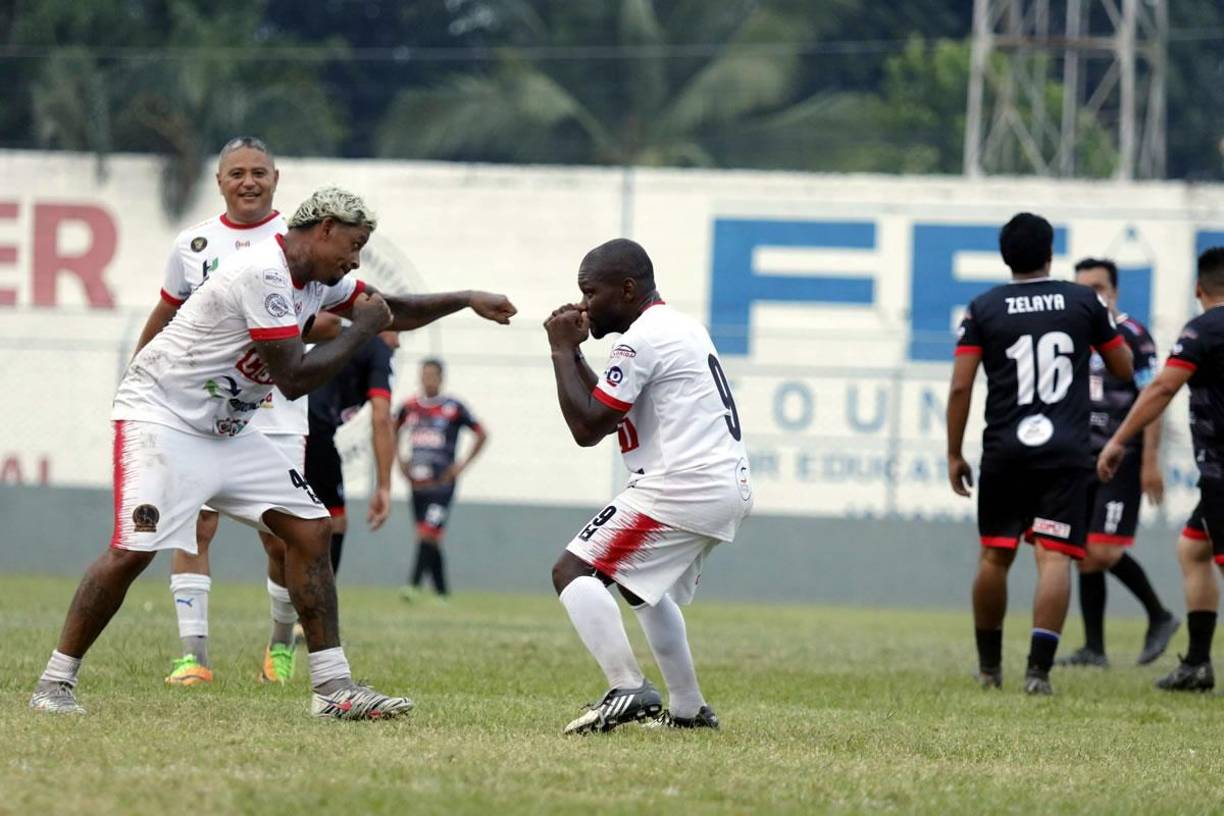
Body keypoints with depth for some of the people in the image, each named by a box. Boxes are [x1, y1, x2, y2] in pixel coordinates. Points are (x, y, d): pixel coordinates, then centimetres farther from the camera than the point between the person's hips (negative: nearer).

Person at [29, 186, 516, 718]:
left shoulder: (318, 276, 7)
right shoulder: (265, 274, -24)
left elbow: (390, 312, 24)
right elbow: (295, 379, -23)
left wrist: (464, 300, 18)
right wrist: (362, 329, -12)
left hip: (228, 434, 10)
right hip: (161, 416, -10)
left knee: (310, 530, 1)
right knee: (133, 550, -23)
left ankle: (333, 687, 5)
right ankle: (55, 683, -11)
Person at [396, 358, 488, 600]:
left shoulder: (453, 408, -4)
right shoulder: (410, 407, 7)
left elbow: (481, 435, 3)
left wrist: (462, 465, -2)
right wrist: (400, 461, 15)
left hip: (442, 482, -5)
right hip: (417, 483, 5)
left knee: (428, 533, -17)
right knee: (429, 538, 8)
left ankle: (414, 584, -23)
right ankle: (441, 591, 15)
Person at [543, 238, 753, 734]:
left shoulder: (643, 339, -11)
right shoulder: (682, 327, 20)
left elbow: (587, 427, -11)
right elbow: (607, 411, 26)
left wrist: (563, 350, -2)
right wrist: (574, 353, 17)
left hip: (683, 486, -11)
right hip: (731, 489, 11)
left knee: (573, 571, -10)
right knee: (643, 584, 31)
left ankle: (628, 689, -23)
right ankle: (687, 708, 31)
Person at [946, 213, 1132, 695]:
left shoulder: (983, 309, 2)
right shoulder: (1083, 302, 3)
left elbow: (960, 388, -2)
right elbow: (1124, 370, 14)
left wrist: (954, 455, 6)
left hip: (1005, 452, 1)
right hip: (1067, 452, -1)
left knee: (995, 556, 14)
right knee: (1054, 557, -6)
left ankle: (988, 665, 25)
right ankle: (1039, 669, -19)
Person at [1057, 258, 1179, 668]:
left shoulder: (1132, 336, -9)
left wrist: (1151, 464, -16)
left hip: (1123, 460, -7)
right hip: (1085, 460, 7)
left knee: (1103, 552, -13)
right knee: (1085, 554, 3)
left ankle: (1160, 618, 7)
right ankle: (1094, 649, 8)